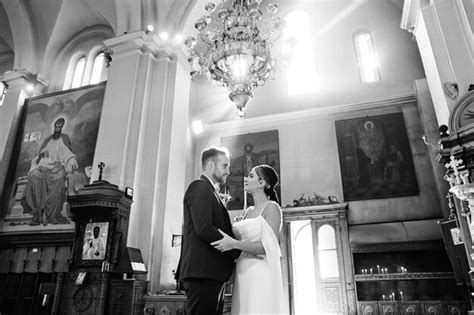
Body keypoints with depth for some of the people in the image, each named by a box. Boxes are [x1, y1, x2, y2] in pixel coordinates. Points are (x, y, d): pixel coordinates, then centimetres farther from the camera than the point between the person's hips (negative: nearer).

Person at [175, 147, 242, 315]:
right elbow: (204, 229, -19)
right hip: (202, 273, -9)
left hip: (213, 274, 10)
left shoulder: (209, 191, 22)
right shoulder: (199, 187, -8)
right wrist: (238, 250, -13)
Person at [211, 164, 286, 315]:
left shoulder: (271, 207, -6)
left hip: (261, 274, -6)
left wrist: (234, 244, -23)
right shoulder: (248, 211, 15)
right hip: (243, 274, 6)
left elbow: (269, 247, -15)